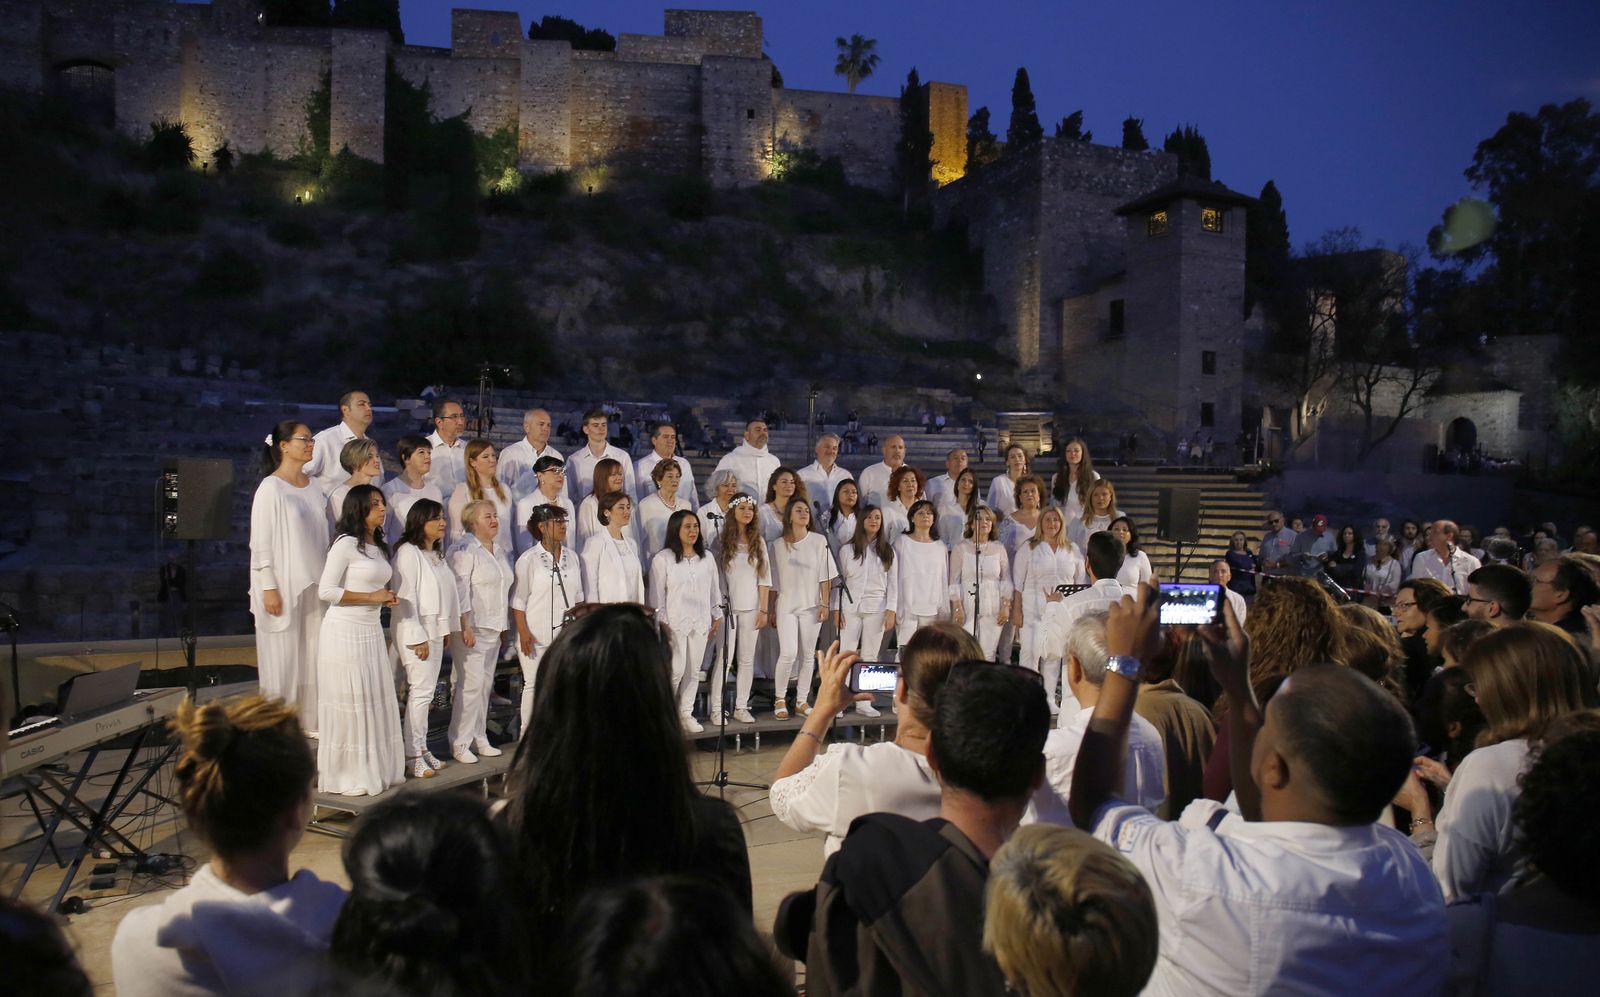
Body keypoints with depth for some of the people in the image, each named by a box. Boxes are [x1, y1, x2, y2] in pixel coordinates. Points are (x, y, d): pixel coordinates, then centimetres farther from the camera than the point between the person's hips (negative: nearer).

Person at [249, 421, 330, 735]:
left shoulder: (314, 486, 8)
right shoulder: (271, 488, -10)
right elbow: (261, 542, -11)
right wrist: (268, 588, -15)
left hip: (313, 585, 6)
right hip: (283, 585, -6)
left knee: (312, 653, 10)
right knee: (283, 655, 1)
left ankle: (309, 720, 20)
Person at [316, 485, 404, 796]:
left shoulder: (380, 546, 14)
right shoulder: (345, 544, -10)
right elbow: (326, 591, -15)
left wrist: (387, 597, 5)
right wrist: (372, 597, -15)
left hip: (372, 630, 8)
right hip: (344, 631, -7)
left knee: (375, 702, 9)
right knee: (348, 705, -1)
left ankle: (373, 768, 20)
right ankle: (346, 777, 9)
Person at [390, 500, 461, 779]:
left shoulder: (437, 553, 15)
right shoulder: (408, 552, -12)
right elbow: (406, 596, -16)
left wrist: (447, 629, 13)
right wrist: (417, 637, -18)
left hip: (436, 630, 8)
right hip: (416, 631, -8)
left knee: (426, 691, 11)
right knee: (420, 691, -9)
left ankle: (422, 748, 17)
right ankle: (412, 755, -3)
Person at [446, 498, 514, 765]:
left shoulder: (501, 551, 15)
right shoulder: (465, 551, -9)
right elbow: (460, 590, -14)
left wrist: (505, 625, 19)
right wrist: (465, 627, -17)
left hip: (494, 628, 8)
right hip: (471, 628, -8)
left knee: (486, 683, 11)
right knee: (470, 683, -10)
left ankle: (479, 738, 19)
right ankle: (460, 742, -1)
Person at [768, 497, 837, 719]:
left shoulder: (819, 541, 2)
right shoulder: (777, 545, 2)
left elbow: (825, 576, 1)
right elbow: (773, 581, 5)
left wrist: (825, 604, -3)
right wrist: (771, 609, 5)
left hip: (811, 606, 1)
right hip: (786, 606, -1)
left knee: (808, 655, 6)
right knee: (788, 653, -12)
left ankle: (802, 701, 17)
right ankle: (780, 699, 5)